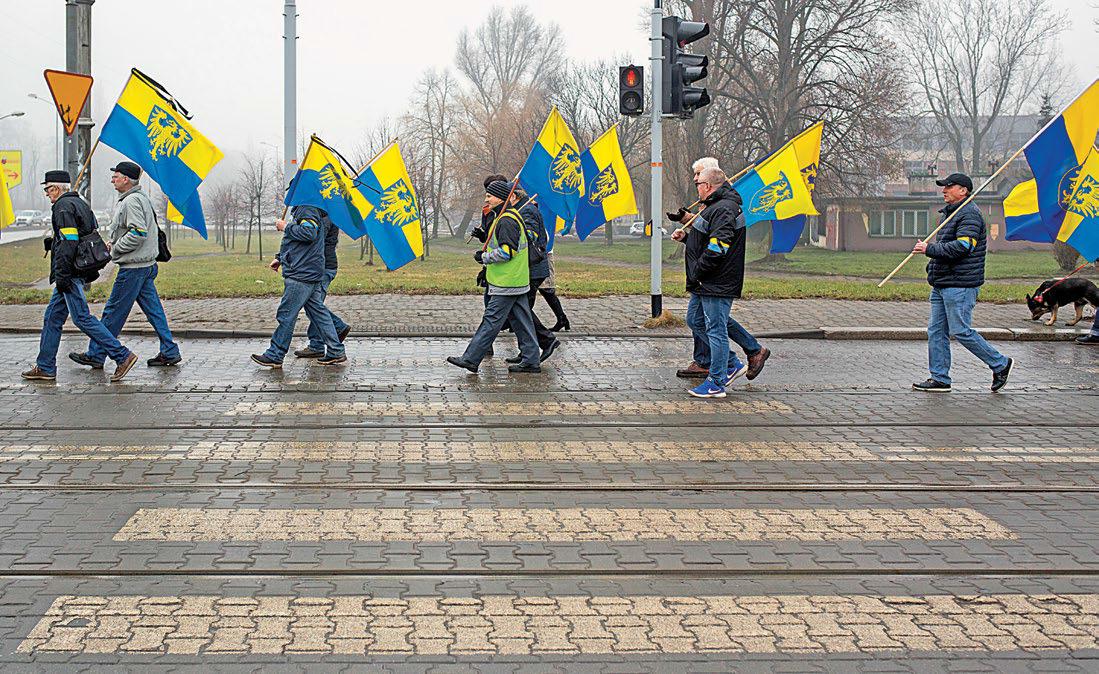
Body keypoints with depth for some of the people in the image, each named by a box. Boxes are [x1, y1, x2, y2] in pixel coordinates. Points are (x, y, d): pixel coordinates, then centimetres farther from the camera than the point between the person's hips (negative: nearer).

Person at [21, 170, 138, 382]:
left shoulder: (63, 206, -13)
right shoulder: (81, 204, 18)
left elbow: (68, 242, -21)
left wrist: (61, 275, -21)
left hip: (70, 272, -10)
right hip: (82, 270, 10)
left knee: (82, 318, -10)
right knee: (52, 317, 13)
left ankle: (122, 355, -12)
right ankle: (45, 368, 16)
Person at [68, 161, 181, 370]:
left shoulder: (132, 201, -16)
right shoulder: (142, 197, 16)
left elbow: (138, 233, -25)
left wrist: (116, 247, -14)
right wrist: (115, 244, 15)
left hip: (132, 267, -10)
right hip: (147, 264, 10)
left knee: (113, 312, -2)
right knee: (153, 309, 10)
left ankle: (95, 354, 5)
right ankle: (169, 352, 10)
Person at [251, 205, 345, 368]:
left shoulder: (308, 209, -13)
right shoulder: (298, 209, 19)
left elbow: (308, 233, -29)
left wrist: (285, 227, -16)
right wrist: (280, 258, 24)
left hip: (301, 275, -10)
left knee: (286, 314, -4)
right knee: (317, 312, 11)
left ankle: (274, 356, 1)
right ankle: (335, 352, 13)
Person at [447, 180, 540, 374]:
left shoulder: (507, 221, -17)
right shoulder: (507, 217, 17)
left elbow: (507, 251, -22)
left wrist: (484, 257, -11)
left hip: (507, 283, -11)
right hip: (516, 281, 11)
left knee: (491, 320, -7)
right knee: (520, 320, 10)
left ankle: (471, 359, -5)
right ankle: (530, 361, 12)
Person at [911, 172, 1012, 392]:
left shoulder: (969, 214, -13)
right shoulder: (949, 213, 20)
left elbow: (962, 247, -24)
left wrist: (929, 249, -20)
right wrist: (933, 264, 18)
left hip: (959, 285, -10)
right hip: (941, 284, 10)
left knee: (960, 332, -8)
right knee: (936, 330, 7)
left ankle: (999, 364, 7)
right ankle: (939, 379, 10)